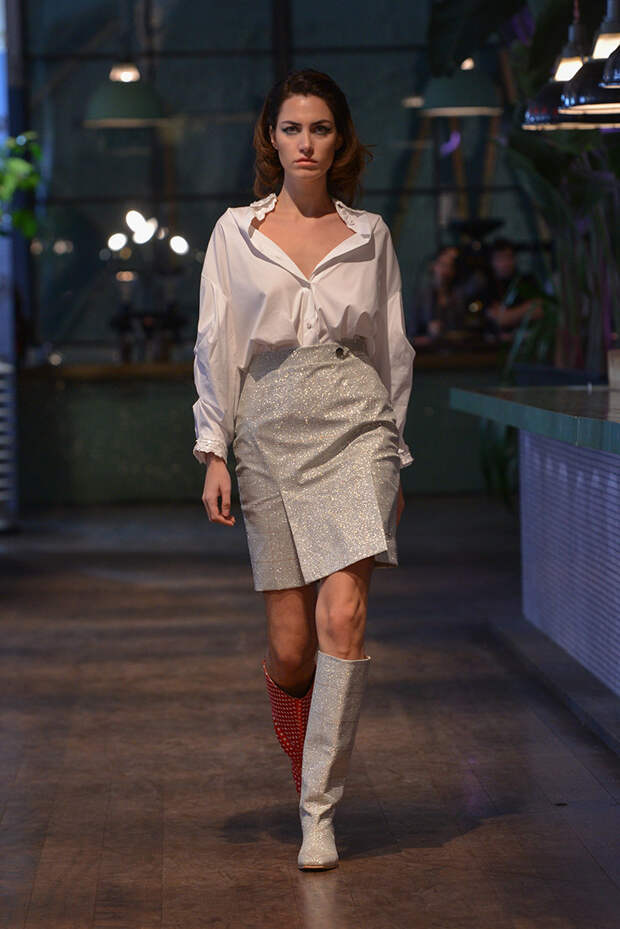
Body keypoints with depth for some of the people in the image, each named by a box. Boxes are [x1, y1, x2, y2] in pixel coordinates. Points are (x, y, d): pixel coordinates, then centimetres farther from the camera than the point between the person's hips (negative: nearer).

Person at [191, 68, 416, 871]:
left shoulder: (368, 234, 9)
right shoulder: (235, 233, 7)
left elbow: (391, 349, 14)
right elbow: (216, 347, 6)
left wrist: (397, 458, 13)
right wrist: (214, 453, -1)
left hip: (353, 429, 0)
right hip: (270, 436, 0)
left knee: (342, 616, -17)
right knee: (290, 646, 1)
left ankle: (319, 809, -9)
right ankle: (307, 769, 29)